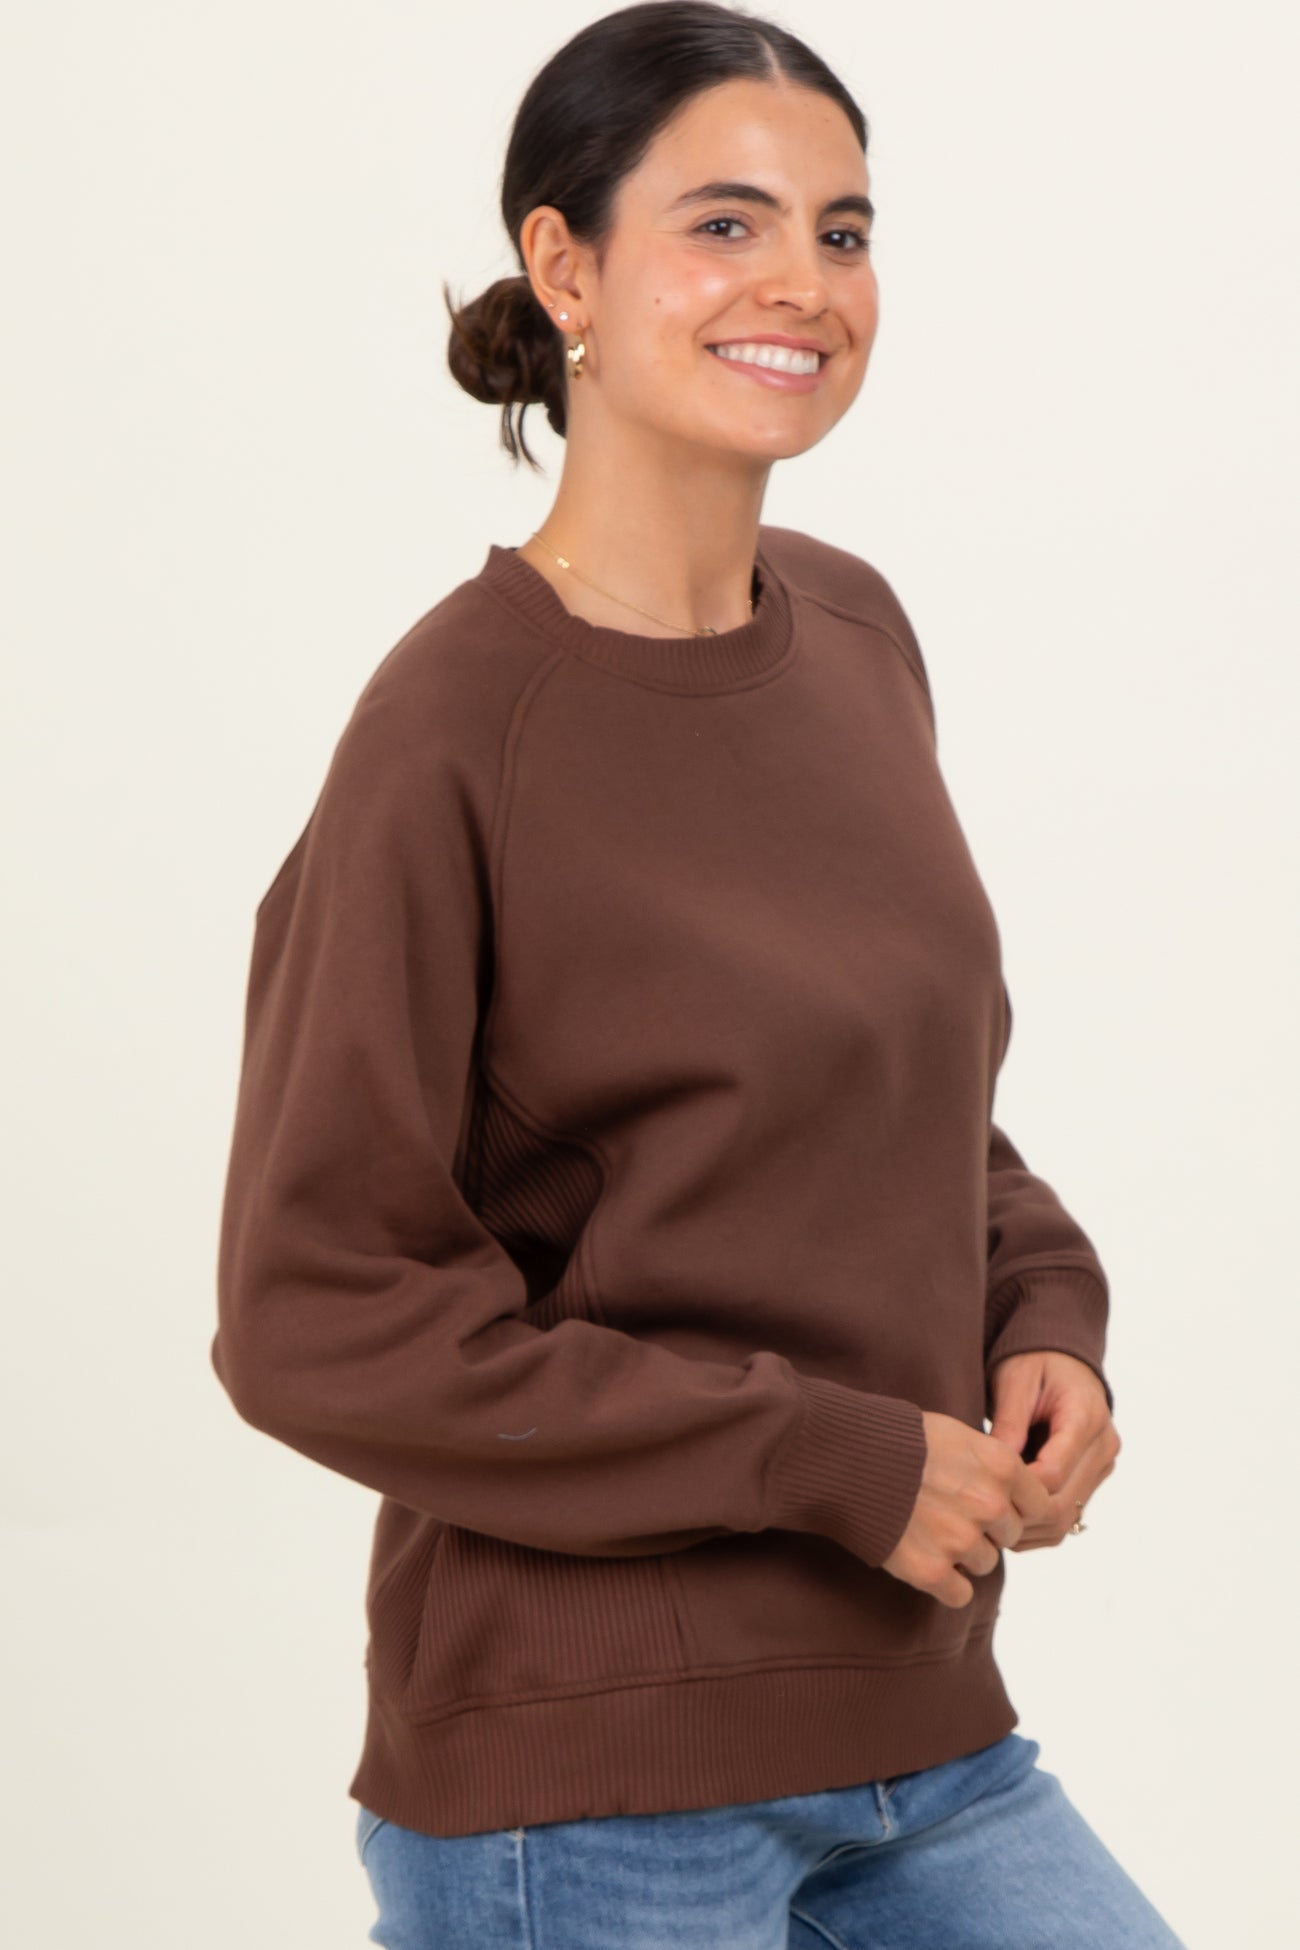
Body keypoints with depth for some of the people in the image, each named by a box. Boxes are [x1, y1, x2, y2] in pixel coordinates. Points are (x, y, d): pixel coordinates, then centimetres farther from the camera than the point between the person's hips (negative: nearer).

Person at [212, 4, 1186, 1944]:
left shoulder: (856, 634, 4)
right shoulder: (455, 727, -16)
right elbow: (316, 1314, -16)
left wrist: (1043, 1320, -1)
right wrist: (832, 1459, -16)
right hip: (586, 1778, -6)